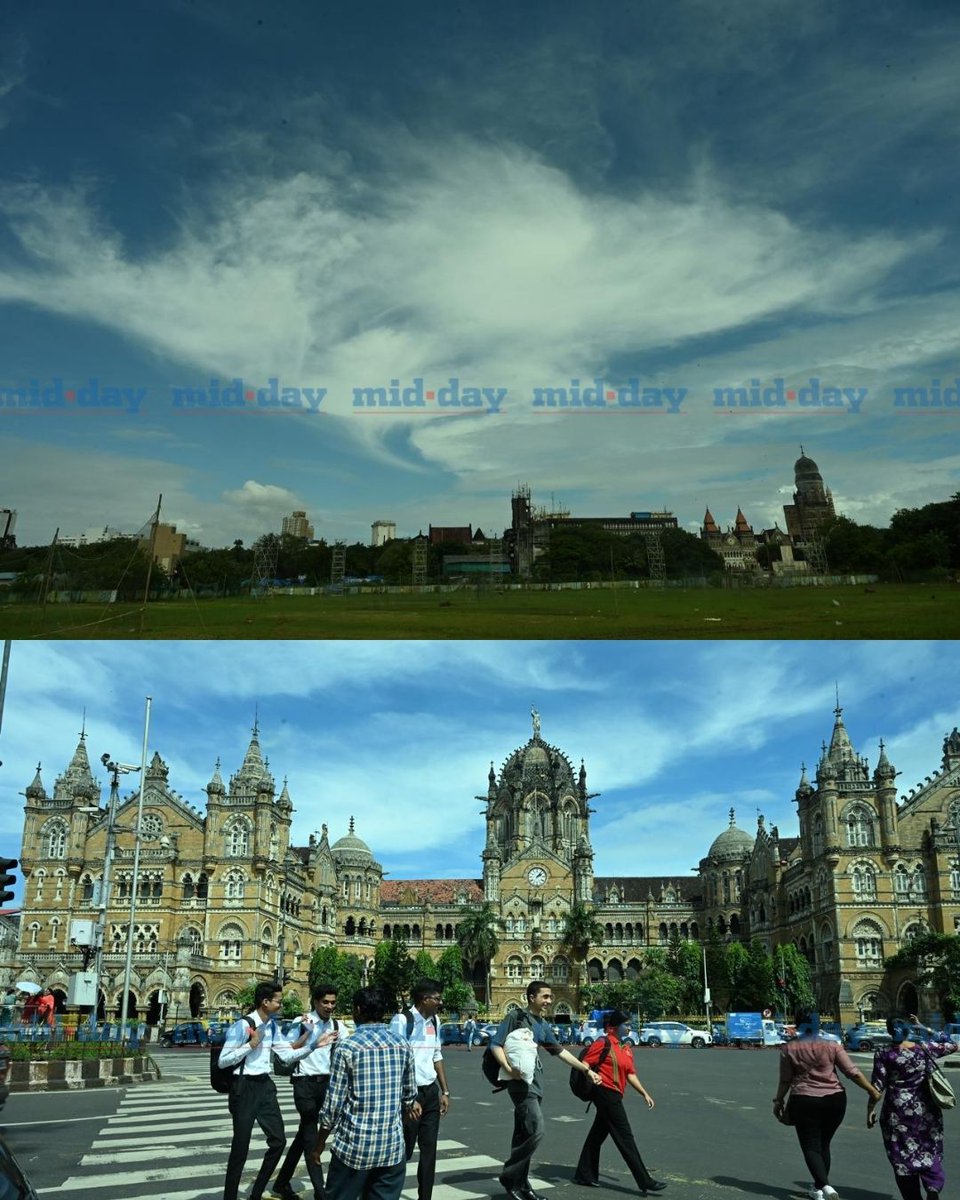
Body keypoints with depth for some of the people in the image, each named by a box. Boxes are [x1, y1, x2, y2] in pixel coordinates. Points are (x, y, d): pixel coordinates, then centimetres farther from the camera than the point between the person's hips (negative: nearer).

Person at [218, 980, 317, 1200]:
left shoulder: (273, 1025, 7)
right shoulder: (243, 1025, -18)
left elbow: (288, 1055, 9)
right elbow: (223, 1061, -18)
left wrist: (312, 1045, -3)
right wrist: (251, 1045, -25)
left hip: (265, 1085, 8)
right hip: (245, 1087, -8)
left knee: (278, 1140, 11)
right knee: (241, 1146, 0)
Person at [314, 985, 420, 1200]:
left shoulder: (347, 1047, -9)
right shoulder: (403, 1045, 3)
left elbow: (333, 1103, -8)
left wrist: (320, 1144, 4)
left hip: (353, 1145, -3)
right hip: (393, 1145, 3)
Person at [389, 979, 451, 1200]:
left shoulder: (434, 1021, 8)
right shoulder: (402, 1020, -16)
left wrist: (444, 1091, 16)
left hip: (431, 1092, 7)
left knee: (429, 1150, 10)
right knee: (404, 1149, 2)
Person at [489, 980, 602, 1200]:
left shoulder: (542, 1025, 16)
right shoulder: (516, 1017, -8)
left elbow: (560, 1051, 23)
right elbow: (495, 1044, -13)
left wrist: (587, 1070, 21)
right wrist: (509, 1068, -29)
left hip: (536, 1082, 8)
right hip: (521, 1081, -8)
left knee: (524, 1135, 12)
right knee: (536, 1131, -14)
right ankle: (509, 1177, -2)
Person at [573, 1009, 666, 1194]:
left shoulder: (626, 1047, 16)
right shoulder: (603, 1043, -10)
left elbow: (630, 1074, 16)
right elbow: (584, 1065, -13)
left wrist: (645, 1094, 11)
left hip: (614, 1096, 9)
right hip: (606, 1093, -9)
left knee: (598, 1134, 15)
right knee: (625, 1137, -6)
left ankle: (584, 1176, 24)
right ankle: (644, 1181, -3)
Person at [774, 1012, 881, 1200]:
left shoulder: (788, 1049, -1)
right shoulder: (832, 1046, -1)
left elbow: (785, 1080, 1)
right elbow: (853, 1072, -5)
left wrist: (778, 1100, 12)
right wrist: (872, 1091, 2)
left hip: (804, 1101, -2)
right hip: (834, 1099, 2)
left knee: (811, 1146, 1)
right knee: (824, 1144, 18)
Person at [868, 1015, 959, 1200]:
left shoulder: (884, 1054, -6)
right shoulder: (925, 1048, -1)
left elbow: (878, 1085, -8)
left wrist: (871, 1109, 2)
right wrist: (925, 1029, 14)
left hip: (897, 1111, -2)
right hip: (926, 1109, 2)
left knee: (903, 1155, 9)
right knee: (930, 1150, 13)